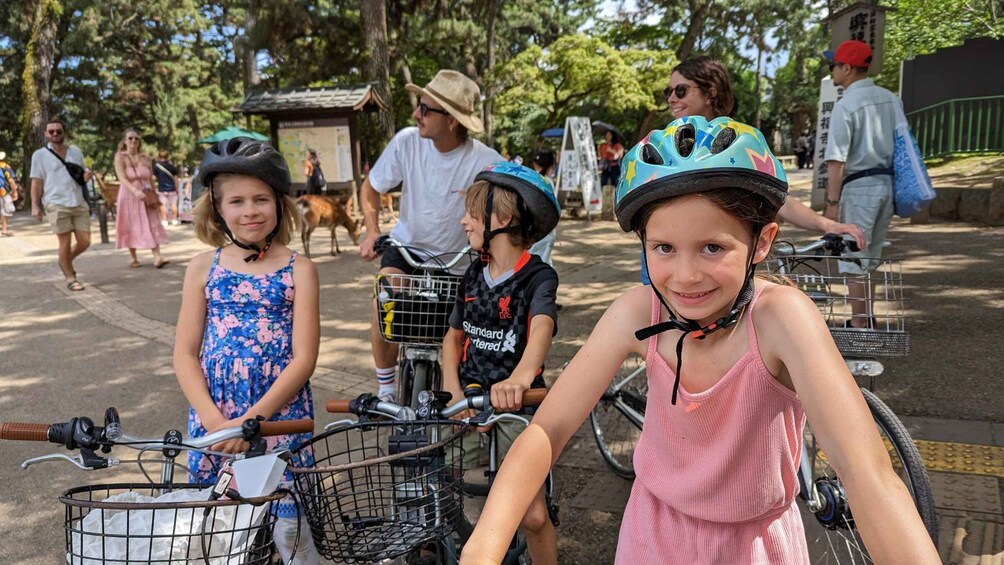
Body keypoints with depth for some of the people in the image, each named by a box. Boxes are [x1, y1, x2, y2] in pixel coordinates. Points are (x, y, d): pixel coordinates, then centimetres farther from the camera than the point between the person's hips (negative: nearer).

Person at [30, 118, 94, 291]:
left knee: (85, 241, 2)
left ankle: (66, 261, 31)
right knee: (65, 243, -1)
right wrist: (35, 206, -5)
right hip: (56, 204, -4)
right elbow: (36, 182, 2)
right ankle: (70, 278, 12)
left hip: (79, 203, 4)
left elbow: (83, 173, 23)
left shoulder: (76, 152, 12)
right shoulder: (40, 155, 2)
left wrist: (88, 174, -2)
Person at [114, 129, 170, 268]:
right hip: (129, 196, -2)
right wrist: (135, 191, -35)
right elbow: (122, 178, -20)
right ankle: (134, 258, 16)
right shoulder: (120, 157, -6)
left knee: (152, 226, -7)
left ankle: (157, 257, -15)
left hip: (147, 196, 2)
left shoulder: (146, 158, 5)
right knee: (131, 227, 4)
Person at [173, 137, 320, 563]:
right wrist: (214, 421, -10)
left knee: (288, 529, -2)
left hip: (279, 416, -2)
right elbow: (185, 355, 3)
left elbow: (303, 358, -7)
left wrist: (250, 420, -14)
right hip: (212, 419, 2)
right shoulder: (203, 267, 4)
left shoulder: (299, 269, -2)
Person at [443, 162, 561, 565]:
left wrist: (519, 379, -51)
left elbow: (542, 329, -31)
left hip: (515, 405, -5)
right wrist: (453, 390, -4)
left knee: (533, 517, -6)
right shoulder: (474, 276, 7)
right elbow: (453, 336, 13)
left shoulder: (537, 278, -12)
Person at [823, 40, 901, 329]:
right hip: (889, 183, 8)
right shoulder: (891, 99, 9)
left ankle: (859, 325, 4)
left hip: (860, 185, -8)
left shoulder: (845, 105, -13)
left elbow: (837, 160, -18)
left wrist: (832, 202, -18)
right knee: (870, 257, 18)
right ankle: (868, 320, 26)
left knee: (853, 259, 1)